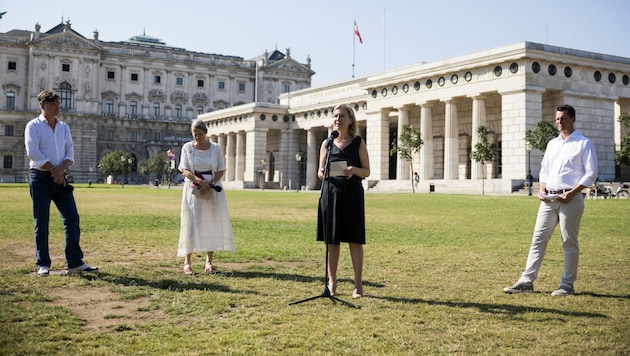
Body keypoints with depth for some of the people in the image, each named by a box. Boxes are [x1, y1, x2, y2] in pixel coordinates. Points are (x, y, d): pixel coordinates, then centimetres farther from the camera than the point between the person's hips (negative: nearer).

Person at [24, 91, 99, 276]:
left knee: (72, 219, -1)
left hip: (60, 178, 5)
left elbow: (70, 152, 8)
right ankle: (43, 264, 8)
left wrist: (61, 169, -10)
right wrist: (52, 170, -13)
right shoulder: (33, 126, -2)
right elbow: (33, 153, -12)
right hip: (40, 177, -5)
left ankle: (75, 263, 3)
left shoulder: (64, 127, 15)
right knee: (41, 222, 0)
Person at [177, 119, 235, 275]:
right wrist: (199, 181, -23)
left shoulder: (215, 148, 3)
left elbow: (221, 170, 1)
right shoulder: (187, 147, 1)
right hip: (193, 190, -1)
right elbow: (184, 170, -6)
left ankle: (209, 263, 7)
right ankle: (187, 262, 1)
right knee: (191, 224, -5)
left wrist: (210, 184, -15)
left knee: (213, 224, 0)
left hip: (213, 190, 2)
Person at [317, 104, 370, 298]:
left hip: (352, 194, -2)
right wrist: (323, 172, -13)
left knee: (355, 240, -1)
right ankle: (332, 282, 16)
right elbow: (320, 171, 11)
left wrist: (354, 170, -19)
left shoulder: (358, 143, 4)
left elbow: (367, 171, 2)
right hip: (331, 193, 2)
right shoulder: (327, 143, 10)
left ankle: (358, 285, 5)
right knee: (332, 240, 6)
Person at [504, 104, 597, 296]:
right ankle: (527, 281, 4)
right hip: (548, 199, 6)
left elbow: (591, 174, -5)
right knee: (538, 239, 2)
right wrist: (542, 189, 4)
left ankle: (567, 284, 10)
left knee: (569, 242, 1)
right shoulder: (552, 144, 18)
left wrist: (572, 193, -16)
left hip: (570, 199, -6)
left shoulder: (584, 143, 0)